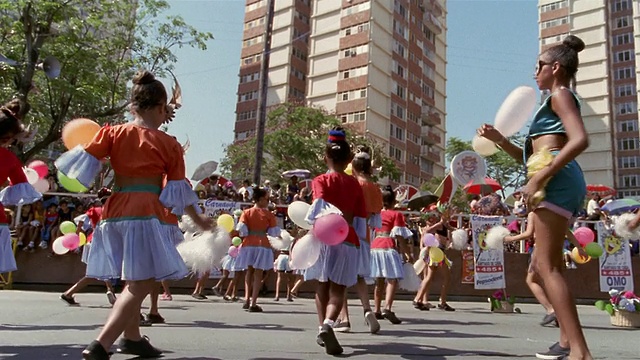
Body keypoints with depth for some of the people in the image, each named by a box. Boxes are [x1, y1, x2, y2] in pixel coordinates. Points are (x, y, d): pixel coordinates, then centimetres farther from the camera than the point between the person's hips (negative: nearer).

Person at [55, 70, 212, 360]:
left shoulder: (112, 133, 6)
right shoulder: (170, 144, 0)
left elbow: (82, 165, -2)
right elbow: (180, 192, 3)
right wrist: (199, 221, 15)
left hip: (114, 213, 6)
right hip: (146, 214, -6)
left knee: (133, 281, 21)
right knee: (142, 284, -3)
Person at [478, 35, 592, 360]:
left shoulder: (560, 94, -1)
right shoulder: (556, 101, 29)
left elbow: (580, 140, -20)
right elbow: (531, 156, 25)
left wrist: (538, 178, -24)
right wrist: (499, 139, 12)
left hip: (557, 179, -11)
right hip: (559, 182, 11)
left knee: (546, 266, -14)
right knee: (544, 264, 14)